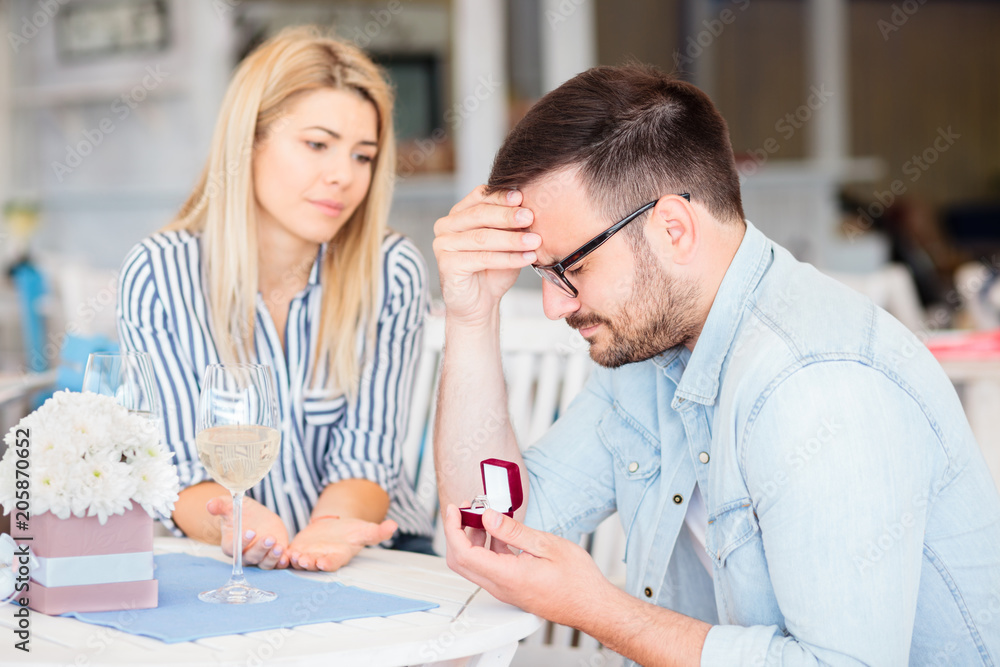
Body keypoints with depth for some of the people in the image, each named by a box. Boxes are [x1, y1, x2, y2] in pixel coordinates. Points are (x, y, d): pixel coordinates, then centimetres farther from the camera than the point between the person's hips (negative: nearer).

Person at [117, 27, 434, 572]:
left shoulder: (393, 275, -5)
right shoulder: (156, 276, -7)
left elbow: (364, 457, -6)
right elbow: (181, 471, -7)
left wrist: (330, 525, -28)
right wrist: (233, 523, -30)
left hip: (369, 549, 0)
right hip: (216, 565, 0)